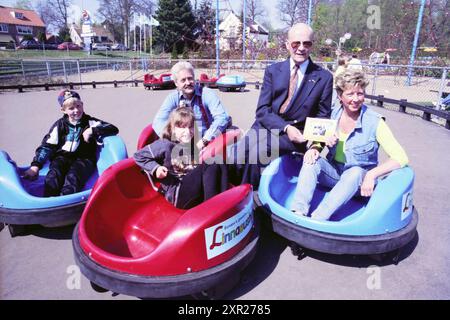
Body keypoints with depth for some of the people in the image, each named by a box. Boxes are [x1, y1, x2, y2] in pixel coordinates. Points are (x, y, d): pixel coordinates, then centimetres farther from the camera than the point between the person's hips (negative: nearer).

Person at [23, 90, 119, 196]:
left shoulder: (90, 122, 7)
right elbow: (46, 146, 8)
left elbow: (114, 129, -4)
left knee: (73, 178, -34)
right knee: (52, 178, -30)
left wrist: (92, 130, -16)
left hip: (83, 158, -2)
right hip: (62, 157, 2)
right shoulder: (60, 125, 11)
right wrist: (35, 165, -3)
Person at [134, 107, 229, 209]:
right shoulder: (165, 145, -7)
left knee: (220, 164, -15)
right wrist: (155, 168, -12)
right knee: (211, 165, -23)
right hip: (177, 193, -6)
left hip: (199, 192, 6)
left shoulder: (196, 144, 11)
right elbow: (139, 156, 1)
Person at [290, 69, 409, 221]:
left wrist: (372, 174, -30)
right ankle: (298, 213, -36)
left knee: (355, 172, -36)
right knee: (312, 159, -23)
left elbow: (401, 158, -18)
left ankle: (316, 221, -44)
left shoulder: (374, 122, -15)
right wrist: (315, 148, -16)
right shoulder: (335, 114, -4)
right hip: (333, 172, 4)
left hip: (359, 179, -3)